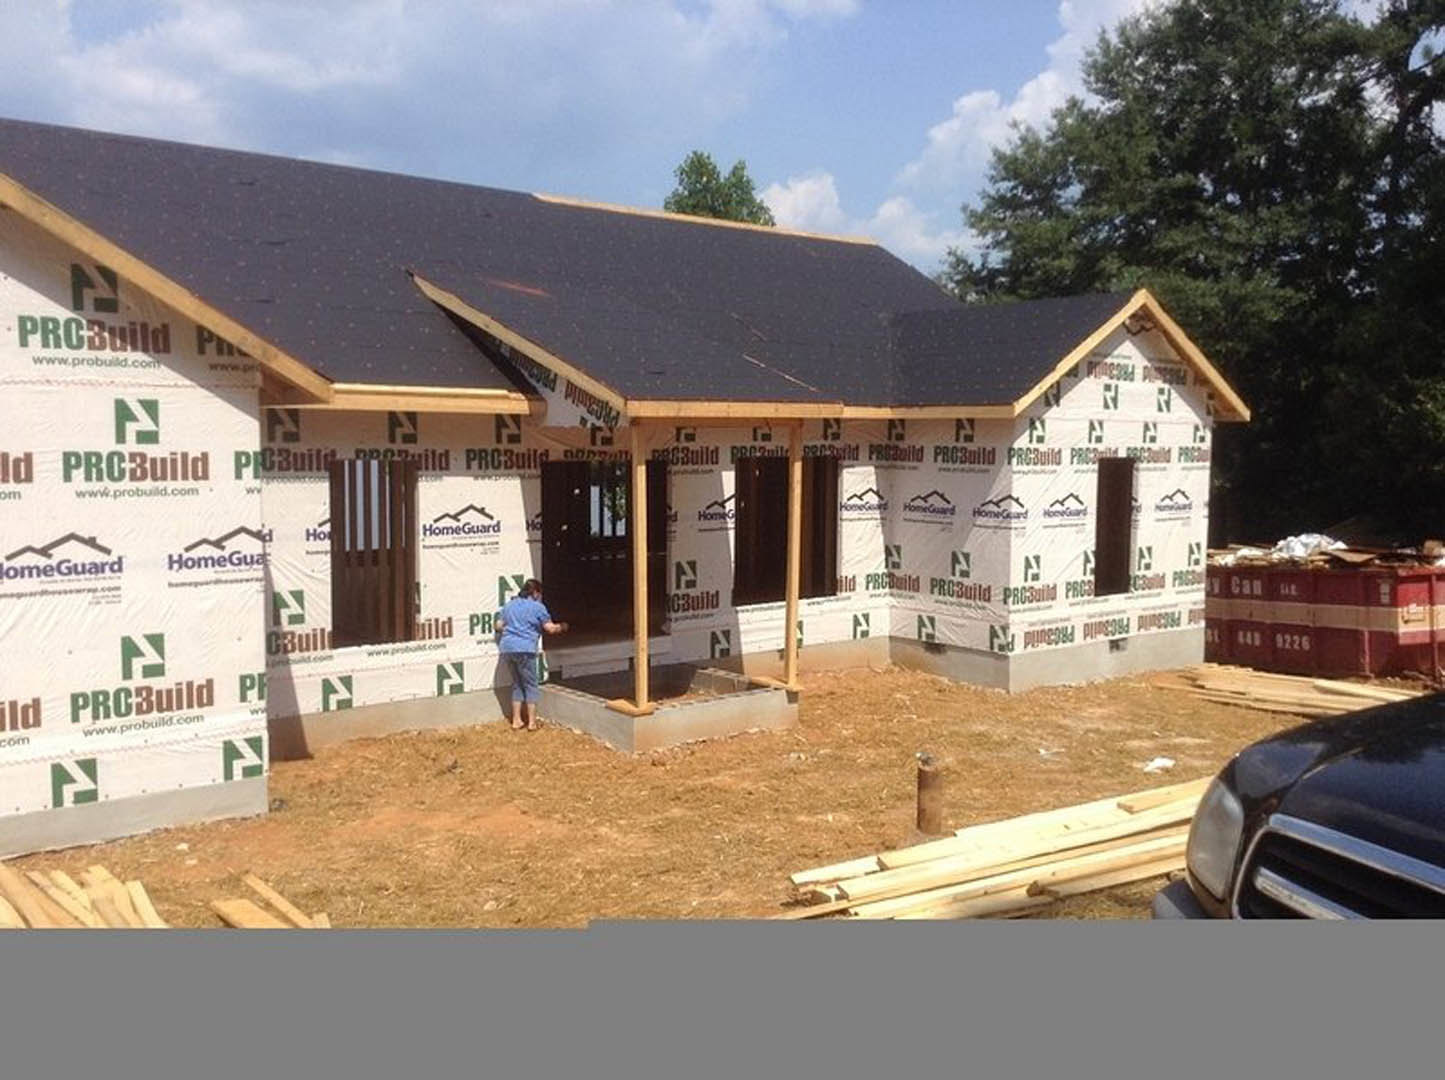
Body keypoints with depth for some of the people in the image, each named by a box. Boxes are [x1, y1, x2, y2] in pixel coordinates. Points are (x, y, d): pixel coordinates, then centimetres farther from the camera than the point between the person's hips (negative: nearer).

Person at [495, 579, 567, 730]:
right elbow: (550, 628, -4)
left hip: (507, 648, 6)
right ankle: (532, 722, 4)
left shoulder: (510, 604, 16)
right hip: (525, 649, -6)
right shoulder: (537, 607, -2)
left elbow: (499, 625, 18)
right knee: (530, 685, 5)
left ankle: (516, 720, 16)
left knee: (517, 684, 17)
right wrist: (561, 627, 15)